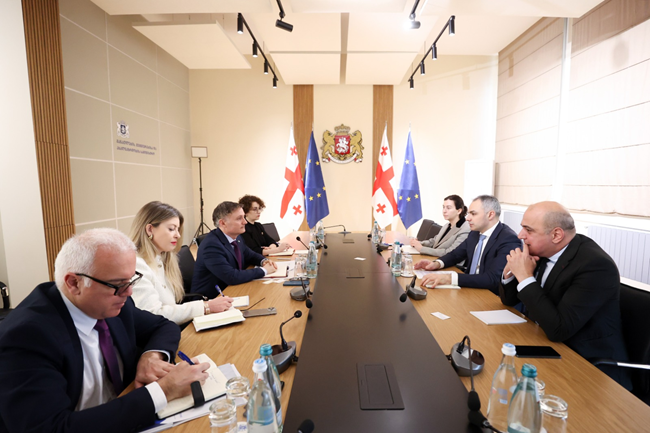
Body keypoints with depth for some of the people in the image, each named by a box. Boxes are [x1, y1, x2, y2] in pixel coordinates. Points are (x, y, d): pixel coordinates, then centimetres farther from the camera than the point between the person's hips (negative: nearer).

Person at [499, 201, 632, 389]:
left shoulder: (596, 265, -23)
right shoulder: (541, 251, -2)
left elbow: (559, 329, -29)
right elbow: (509, 300, 8)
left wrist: (525, 277, -25)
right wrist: (510, 271, -12)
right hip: (542, 347, 7)